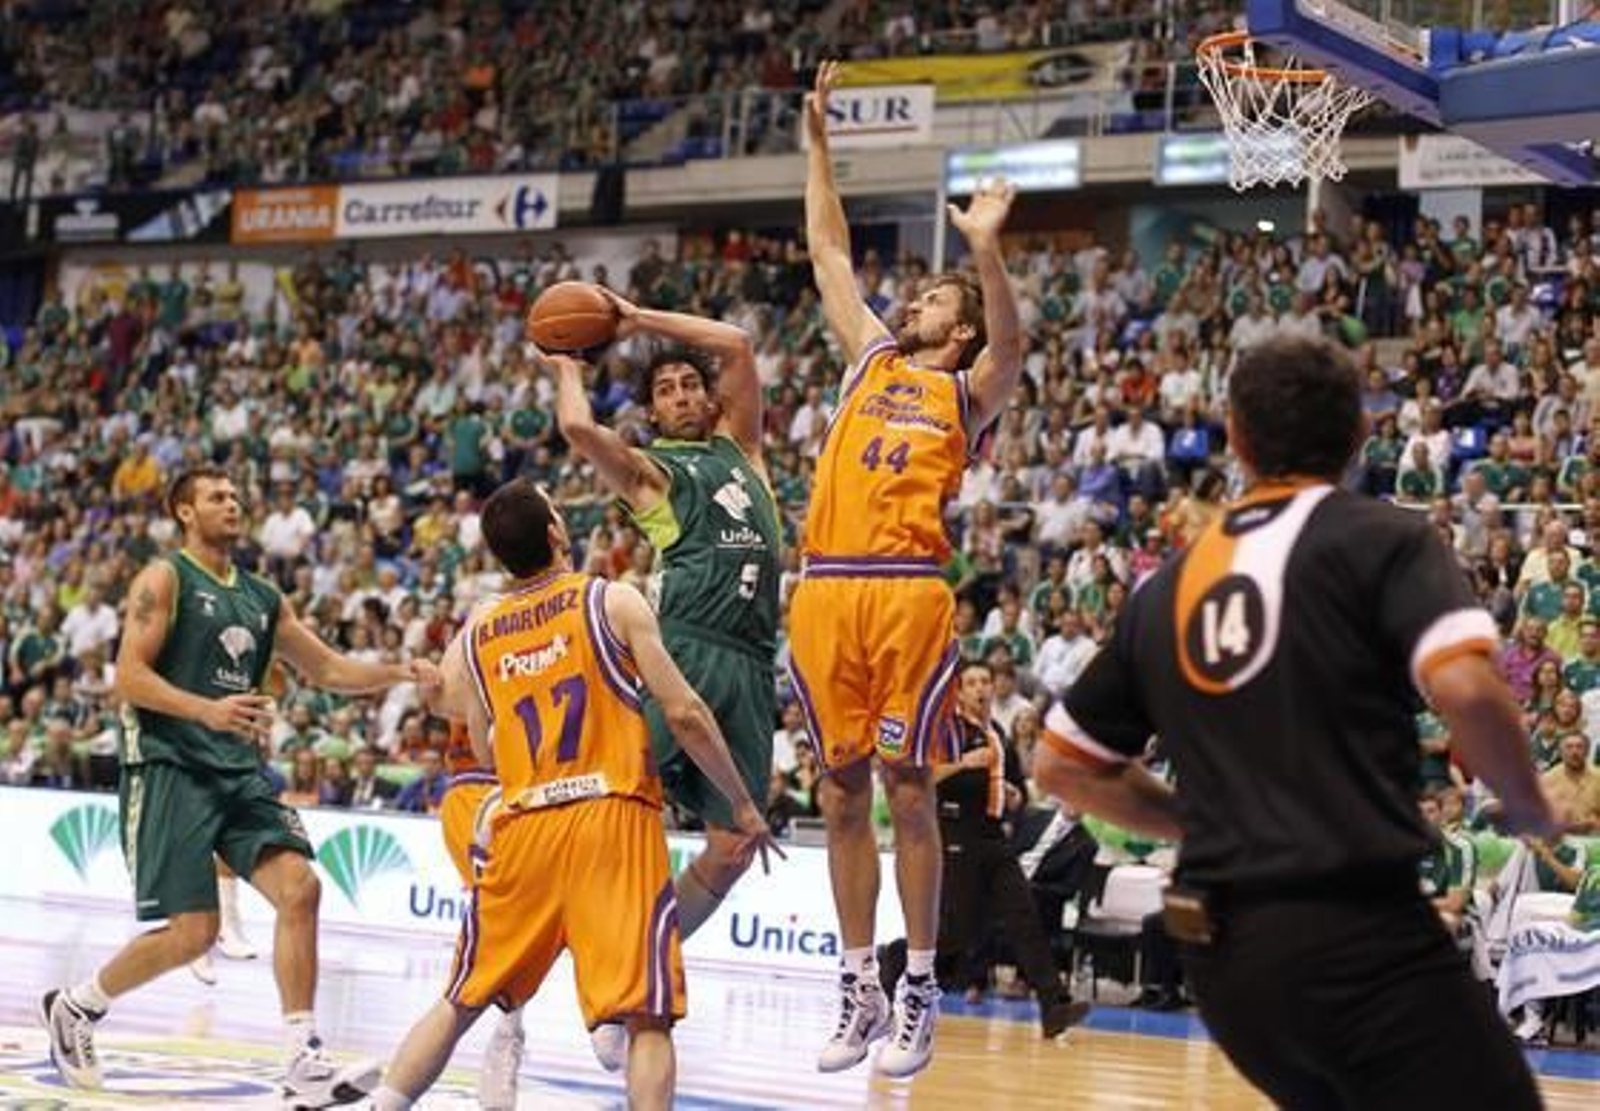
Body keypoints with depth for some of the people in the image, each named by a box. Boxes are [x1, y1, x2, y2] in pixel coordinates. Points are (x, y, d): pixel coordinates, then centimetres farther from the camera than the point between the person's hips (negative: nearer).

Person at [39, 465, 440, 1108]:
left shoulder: (262, 598, 17)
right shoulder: (165, 579, -3)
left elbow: (325, 669, 22)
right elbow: (128, 677, -11)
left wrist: (399, 674, 5)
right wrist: (207, 710, -25)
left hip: (240, 772, 6)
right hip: (170, 767, -6)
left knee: (298, 888, -13)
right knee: (193, 931, -11)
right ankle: (74, 1007, 15)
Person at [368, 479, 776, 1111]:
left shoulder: (470, 641, 12)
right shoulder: (614, 602, 2)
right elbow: (685, 714, -2)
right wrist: (743, 806, 8)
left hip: (523, 828, 4)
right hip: (613, 818, -4)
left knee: (460, 1004, 18)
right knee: (647, 1017, -4)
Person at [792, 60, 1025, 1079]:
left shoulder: (969, 391, 8)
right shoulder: (872, 359, 22)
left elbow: (1011, 345, -13)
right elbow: (830, 252, 26)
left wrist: (988, 251, -26)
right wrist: (819, 140, 23)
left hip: (909, 593, -5)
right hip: (826, 591, 5)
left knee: (909, 791, -3)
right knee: (845, 794, 6)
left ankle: (920, 994, 3)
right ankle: (860, 989, 13)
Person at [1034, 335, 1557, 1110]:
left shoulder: (1167, 587, 15)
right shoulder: (1380, 537, -1)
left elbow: (1061, 767, 21)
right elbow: (1466, 690, -18)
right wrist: (1530, 809, 0)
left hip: (1221, 955, 7)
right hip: (1357, 929, -7)